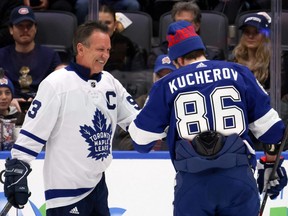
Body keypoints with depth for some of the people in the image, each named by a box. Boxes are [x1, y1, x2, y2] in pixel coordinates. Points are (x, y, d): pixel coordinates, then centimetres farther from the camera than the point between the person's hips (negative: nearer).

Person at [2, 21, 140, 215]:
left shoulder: (110, 83, 6)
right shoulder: (56, 84, -14)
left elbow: (135, 119, 11)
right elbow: (32, 131, -15)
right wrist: (17, 169, -18)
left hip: (97, 184, 7)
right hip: (66, 189, -7)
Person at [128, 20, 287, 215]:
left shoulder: (167, 85, 5)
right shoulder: (237, 73, 7)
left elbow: (141, 139, 9)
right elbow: (269, 126, 10)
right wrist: (271, 164, 23)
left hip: (192, 184, 0)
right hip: (239, 178, 1)